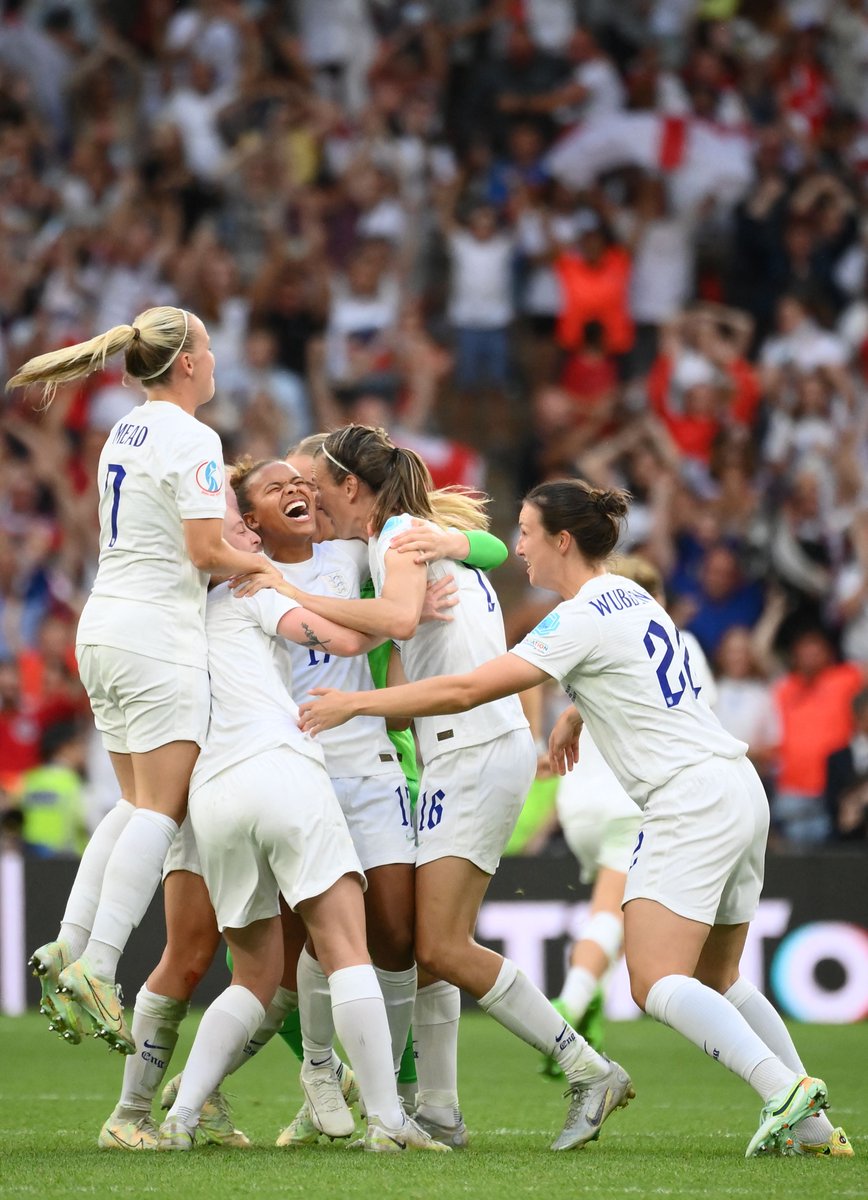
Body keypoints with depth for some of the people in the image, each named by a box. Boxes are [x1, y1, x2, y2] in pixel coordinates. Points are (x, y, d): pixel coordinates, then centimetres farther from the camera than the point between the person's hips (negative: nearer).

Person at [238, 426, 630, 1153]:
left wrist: (295, 596, -20)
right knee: (430, 945, 8)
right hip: (466, 748, 10)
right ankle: (439, 1111, 7)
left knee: (442, 949, -14)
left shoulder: (400, 534, -8)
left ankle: (590, 1072, -11)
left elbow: (400, 616, -25)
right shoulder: (434, 530, 21)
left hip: (476, 751, -10)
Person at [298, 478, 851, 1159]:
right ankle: (814, 1125, 9)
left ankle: (785, 1091, -27)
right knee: (717, 983, 14)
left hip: (690, 796, -9)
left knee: (657, 985, -15)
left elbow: (466, 690, -16)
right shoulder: (630, 596, 14)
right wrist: (575, 718, 42)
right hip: (740, 790, 9)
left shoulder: (582, 620, -12)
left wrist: (357, 703, -10)